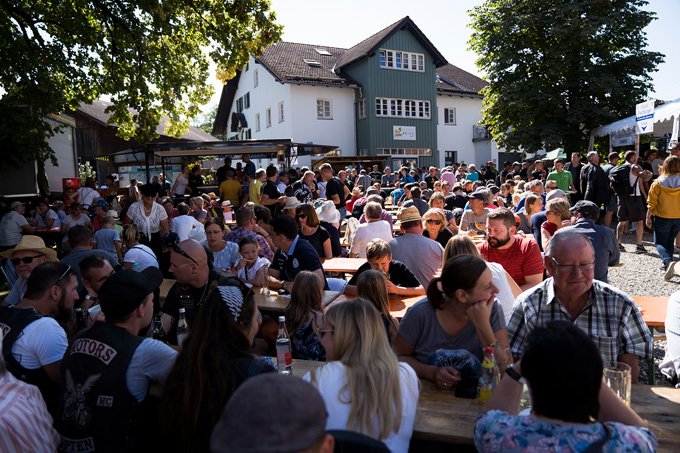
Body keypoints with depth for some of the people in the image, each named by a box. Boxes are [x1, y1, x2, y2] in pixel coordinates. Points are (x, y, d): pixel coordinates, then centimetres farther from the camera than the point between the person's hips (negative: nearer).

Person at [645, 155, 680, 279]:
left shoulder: (658, 183, -10)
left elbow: (652, 203, -6)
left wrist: (648, 217, 2)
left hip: (662, 217, -3)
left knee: (660, 242, 4)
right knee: (670, 241, 21)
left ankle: (668, 261, -22)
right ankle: (665, 265, 26)